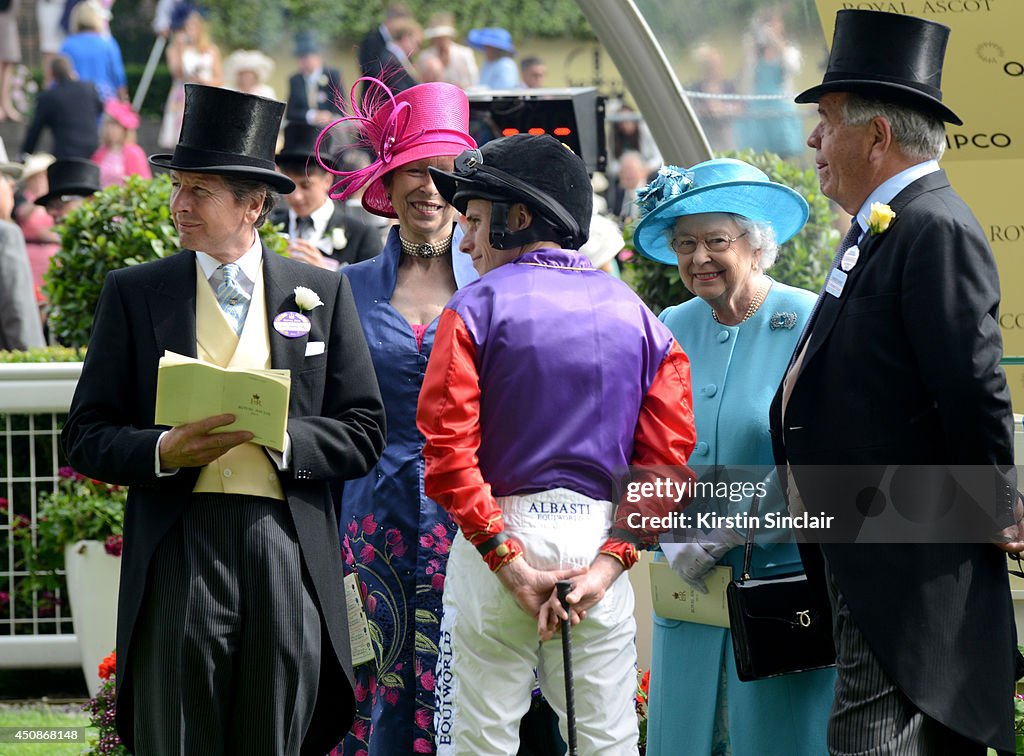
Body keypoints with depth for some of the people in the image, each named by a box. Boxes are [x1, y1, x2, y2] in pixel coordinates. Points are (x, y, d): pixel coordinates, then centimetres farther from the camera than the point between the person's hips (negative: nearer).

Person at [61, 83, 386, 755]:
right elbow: (87, 438, 6)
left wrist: (279, 435, -10)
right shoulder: (134, 293, 9)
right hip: (177, 551, 0)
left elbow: (363, 434, 7)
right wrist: (164, 449, -13)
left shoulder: (321, 294, 10)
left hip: (290, 552, 0)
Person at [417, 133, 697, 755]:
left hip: (502, 537, -4)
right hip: (601, 537, 4)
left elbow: (448, 448, -12)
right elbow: (667, 454, 2)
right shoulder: (636, 315, 10)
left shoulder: (477, 308, -2)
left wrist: (507, 561, -12)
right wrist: (611, 560, -4)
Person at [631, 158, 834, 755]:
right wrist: (675, 539, -5)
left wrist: (729, 531, -15)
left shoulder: (809, 325, -8)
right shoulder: (671, 331, 8)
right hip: (691, 588, 5)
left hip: (785, 584, -5)